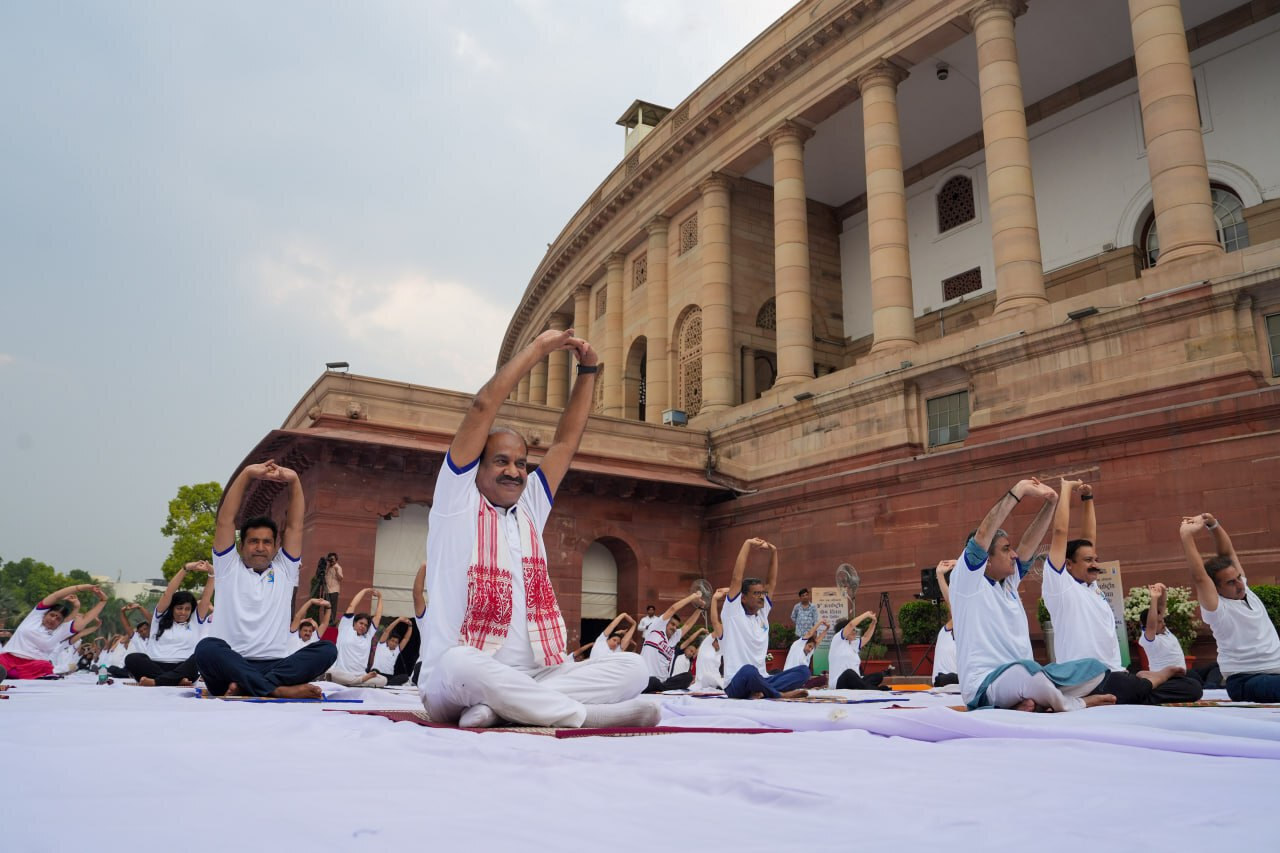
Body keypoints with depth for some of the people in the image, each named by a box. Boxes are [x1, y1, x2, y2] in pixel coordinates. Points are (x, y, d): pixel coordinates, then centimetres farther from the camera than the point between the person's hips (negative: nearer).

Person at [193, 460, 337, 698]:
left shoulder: (284, 570, 21)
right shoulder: (229, 568, 15)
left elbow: (295, 525, 13)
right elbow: (225, 520, 6)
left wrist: (294, 480, 2)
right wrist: (247, 474, -1)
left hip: (275, 666, 2)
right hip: (230, 666, -2)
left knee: (326, 650, -25)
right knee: (207, 648, -36)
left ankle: (246, 686, -35)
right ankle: (278, 689, -40)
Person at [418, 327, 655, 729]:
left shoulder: (529, 508, 18)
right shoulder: (458, 502, 2)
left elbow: (567, 439, 17)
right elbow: (483, 406, -5)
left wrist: (588, 370, 10)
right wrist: (539, 347, 0)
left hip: (532, 679, 6)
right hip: (454, 683, -5)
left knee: (631, 667, -15)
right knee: (462, 664, -41)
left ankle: (499, 709, -24)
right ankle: (587, 714, -27)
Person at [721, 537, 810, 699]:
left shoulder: (762, 613, 16)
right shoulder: (733, 613, -2)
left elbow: (772, 582, 18)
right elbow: (737, 578, -10)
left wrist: (773, 553, 8)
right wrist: (748, 545, -7)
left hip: (760, 680, 7)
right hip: (736, 684, -7)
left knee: (803, 671, -14)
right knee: (749, 670, -42)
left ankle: (762, 692, -27)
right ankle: (781, 695, -17)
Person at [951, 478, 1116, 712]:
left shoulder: (1008, 583, 17)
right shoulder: (967, 581, -7)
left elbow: (1030, 543, 16)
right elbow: (984, 532, -20)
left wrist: (1050, 502, 2)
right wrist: (1020, 490, -18)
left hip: (1026, 679, 8)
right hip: (985, 685, -8)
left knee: (1096, 668, -1)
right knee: (1023, 668, -41)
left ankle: (1032, 703, -17)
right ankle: (1073, 706, -10)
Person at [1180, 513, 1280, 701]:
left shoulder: (1247, 591, 11)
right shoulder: (1217, 609, -9)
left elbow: (1228, 552, 10)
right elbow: (1199, 577, -25)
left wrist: (1214, 524, -5)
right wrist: (1187, 536, -28)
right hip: (1247, 680, -8)